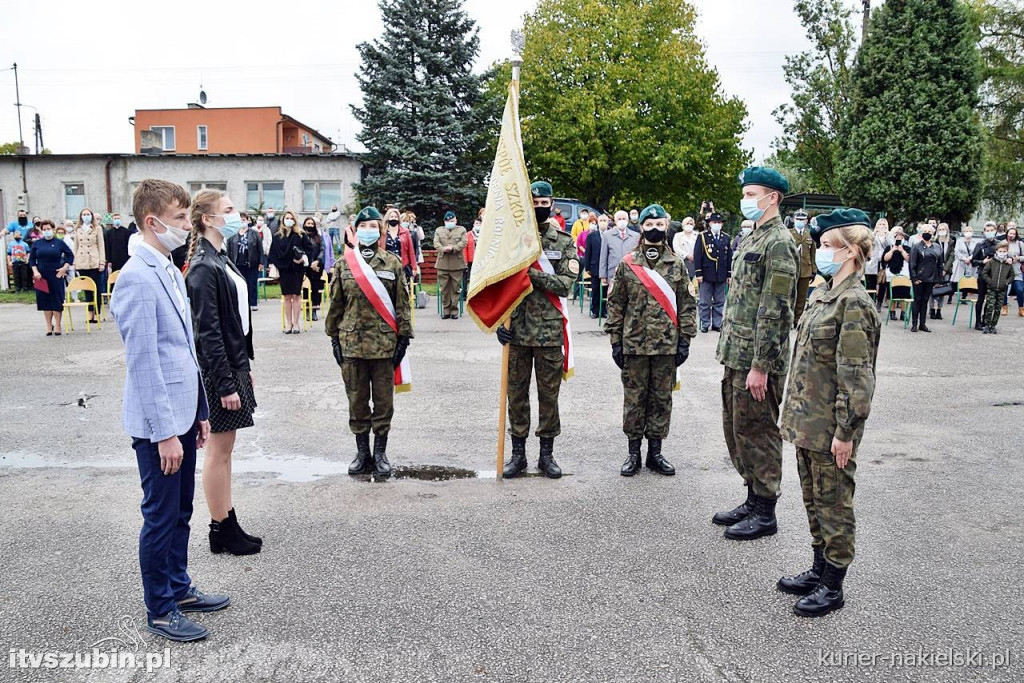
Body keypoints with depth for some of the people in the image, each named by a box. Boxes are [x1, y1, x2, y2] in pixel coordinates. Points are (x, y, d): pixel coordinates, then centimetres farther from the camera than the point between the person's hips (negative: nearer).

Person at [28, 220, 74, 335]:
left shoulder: (59, 242, 3)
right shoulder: (37, 243, 7)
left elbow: (70, 255, 7)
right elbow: (31, 259, 10)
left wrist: (65, 267, -4)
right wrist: (35, 271, -3)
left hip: (56, 276, -2)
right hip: (41, 277, 2)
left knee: (57, 300, -1)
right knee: (45, 300, 4)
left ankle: (57, 326, 7)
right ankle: (49, 326, 13)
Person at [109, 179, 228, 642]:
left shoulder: (171, 272, 11)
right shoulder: (138, 279, -17)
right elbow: (143, 362, -20)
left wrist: (200, 411, 16)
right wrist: (164, 433, -19)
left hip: (183, 414, 8)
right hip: (158, 423, -8)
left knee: (180, 512, 19)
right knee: (161, 517, 5)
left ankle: (179, 588, 35)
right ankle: (160, 611, 21)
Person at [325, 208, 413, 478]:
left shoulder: (393, 263, 2)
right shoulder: (343, 263, 5)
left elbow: (402, 303, 2)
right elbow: (336, 304, 9)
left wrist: (403, 337, -1)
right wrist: (334, 337, 6)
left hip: (384, 342, -1)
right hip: (352, 342, 1)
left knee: (383, 400, 6)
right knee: (356, 400, 9)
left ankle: (380, 453, 19)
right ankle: (362, 453, 22)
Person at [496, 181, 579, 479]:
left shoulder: (564, 242, 3)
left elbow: (565, 284, -8)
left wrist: (530, 272, -19)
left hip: (550, 330, -1)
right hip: (516, 329, 1)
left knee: (549, 393, 7)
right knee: (516, 392, 7)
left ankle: (547, 454, 19)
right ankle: (518, 453, 19)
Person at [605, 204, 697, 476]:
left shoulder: (677, 265, 3)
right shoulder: (627, 264, 1)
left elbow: (687, 304, 5)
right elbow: (616, 304, 2)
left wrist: (685, 340, 0)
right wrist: (616, 341, -1)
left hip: (667, 343, 1)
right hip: (634, 343, -1)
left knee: (661, 398, 8)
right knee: (634, 398, 6)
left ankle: (655, 452, 21)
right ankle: (634, 452, 19)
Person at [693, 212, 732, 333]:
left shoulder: (726, 238, 10)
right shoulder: (702, 236, 0)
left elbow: (729, 257, 10)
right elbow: (697, 255, -4)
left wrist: (729, 274, 6)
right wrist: (698, 273, -10)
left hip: (721, 276, 3)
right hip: (706, 274, -3)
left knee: (719, 302, 9)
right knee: (705, 302, 3)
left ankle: (717, 324, 17)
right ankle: (705, 324, 11)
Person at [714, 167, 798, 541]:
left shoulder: (778, 243, -14)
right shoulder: (753, 239, 16)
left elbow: (775, 310, -20)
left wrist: (760, 366, -21)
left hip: (757, 360, -10)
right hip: (737, 356, 10)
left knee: (757, 432, 0)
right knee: (735, 429, 16)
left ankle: (764, 513, 14)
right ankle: (753, 499, 30)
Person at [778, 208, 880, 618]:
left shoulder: (853, 304, -18)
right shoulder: (824, 295, 10)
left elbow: (855, 376, -20)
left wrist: (845, 431, -19)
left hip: (831, 428, -9)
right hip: (808, 421, 9)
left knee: (833, 501, 5)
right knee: (813, 499, 19)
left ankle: (832, 587, 20)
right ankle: (819, 570, 35)